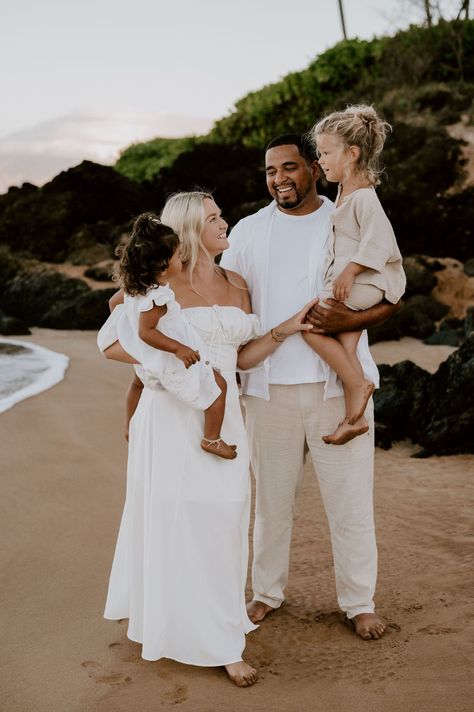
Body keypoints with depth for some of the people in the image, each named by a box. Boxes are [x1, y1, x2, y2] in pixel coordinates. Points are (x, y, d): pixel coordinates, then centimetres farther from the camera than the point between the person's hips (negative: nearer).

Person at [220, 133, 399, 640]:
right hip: (269, 385, 2)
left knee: (349, 499, 5)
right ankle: (267, 592, 28)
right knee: (271, 497, 12)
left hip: (338, 384, -1)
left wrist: (349, 321, -18)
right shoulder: (248, 232, 8)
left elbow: (390, 298, 2)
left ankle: (359, 602, 20)